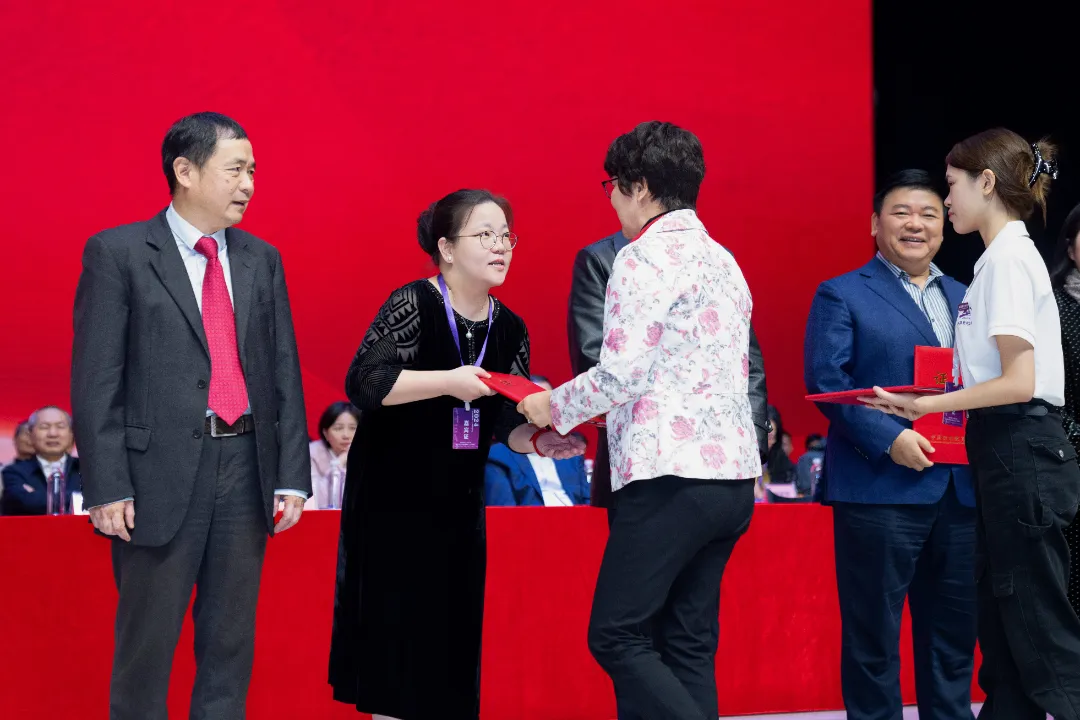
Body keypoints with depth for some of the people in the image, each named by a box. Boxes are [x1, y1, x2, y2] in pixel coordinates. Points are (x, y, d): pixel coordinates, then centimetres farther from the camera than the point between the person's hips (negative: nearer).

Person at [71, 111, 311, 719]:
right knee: (146, 646, 3)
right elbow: (95, 382, -6)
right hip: (161, 475, -4)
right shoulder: (118, 253, -3)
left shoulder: (262, 260, 12)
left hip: (247, 469, 5)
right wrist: (107, 487, -12)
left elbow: (285, 372, 10)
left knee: (231, 643, 10)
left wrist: (293, 475, 3)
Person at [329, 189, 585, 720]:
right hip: (390, 497, -6)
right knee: (395, 623, -2)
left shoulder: (510, 330, 5)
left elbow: (506, 421, 5)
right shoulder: (414, 304, -13)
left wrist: (536, 441, -16)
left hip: (458, 502, 6)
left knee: (454, 632, 5)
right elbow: (363, 383, -22)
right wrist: (449, 381, -28)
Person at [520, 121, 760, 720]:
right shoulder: (723, 261, 18)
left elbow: (621, 373, -15)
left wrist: (554, 408, 4)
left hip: (671, 478, -9)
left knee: (616, 636, -4)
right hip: (735, 477, 9)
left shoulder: (644, 258, -9)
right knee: (688, 645, 10)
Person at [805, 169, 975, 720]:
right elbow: (826, 381, -10)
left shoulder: (963, 299, 18)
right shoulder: (841, 296, 1)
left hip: (960, 490, 5)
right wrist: (889, 439, -20)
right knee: (873, 633, 0)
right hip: (880, 488, -5)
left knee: (953, 634, 11)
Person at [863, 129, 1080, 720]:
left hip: (1021, 454, -10)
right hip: (1007, 454, 10)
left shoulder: (1009, 259, -13)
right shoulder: (1005, 257, 16)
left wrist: (928, 405, -17)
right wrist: (934, 400, 14)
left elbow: (1019, 382, -19)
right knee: (1002, 627, 10)